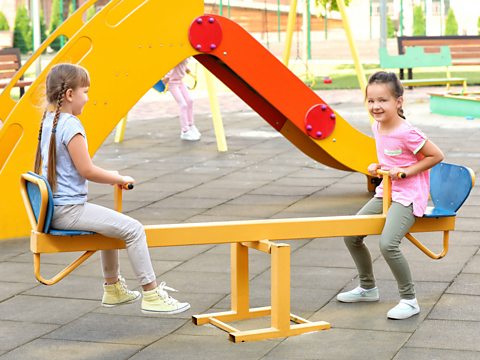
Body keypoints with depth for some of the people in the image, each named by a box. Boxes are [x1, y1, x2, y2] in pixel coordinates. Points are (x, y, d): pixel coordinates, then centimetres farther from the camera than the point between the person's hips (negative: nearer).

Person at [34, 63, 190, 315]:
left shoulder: (48, 121, 12)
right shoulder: (71, 125, -18)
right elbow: (86, 171, -19)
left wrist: (110, 176, 18)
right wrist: (120, 179, -4)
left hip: (54, 208, 11)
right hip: (70, 210, -11)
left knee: (110, 224, 30)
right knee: (133, 229, -10)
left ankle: (113, 288, 37)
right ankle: (151, 295, -7)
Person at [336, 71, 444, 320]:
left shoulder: (406, 133, -22)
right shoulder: (377, 127, 3)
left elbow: (436, 156, -15)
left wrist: (405, 172, -19)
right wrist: (378, 166, 4)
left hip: (408, 194, -9)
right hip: (386, 191, 9)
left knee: (387, 243, -26)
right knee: (351, 235, 8)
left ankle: (409, 300, -9)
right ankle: (367, 288, 27)